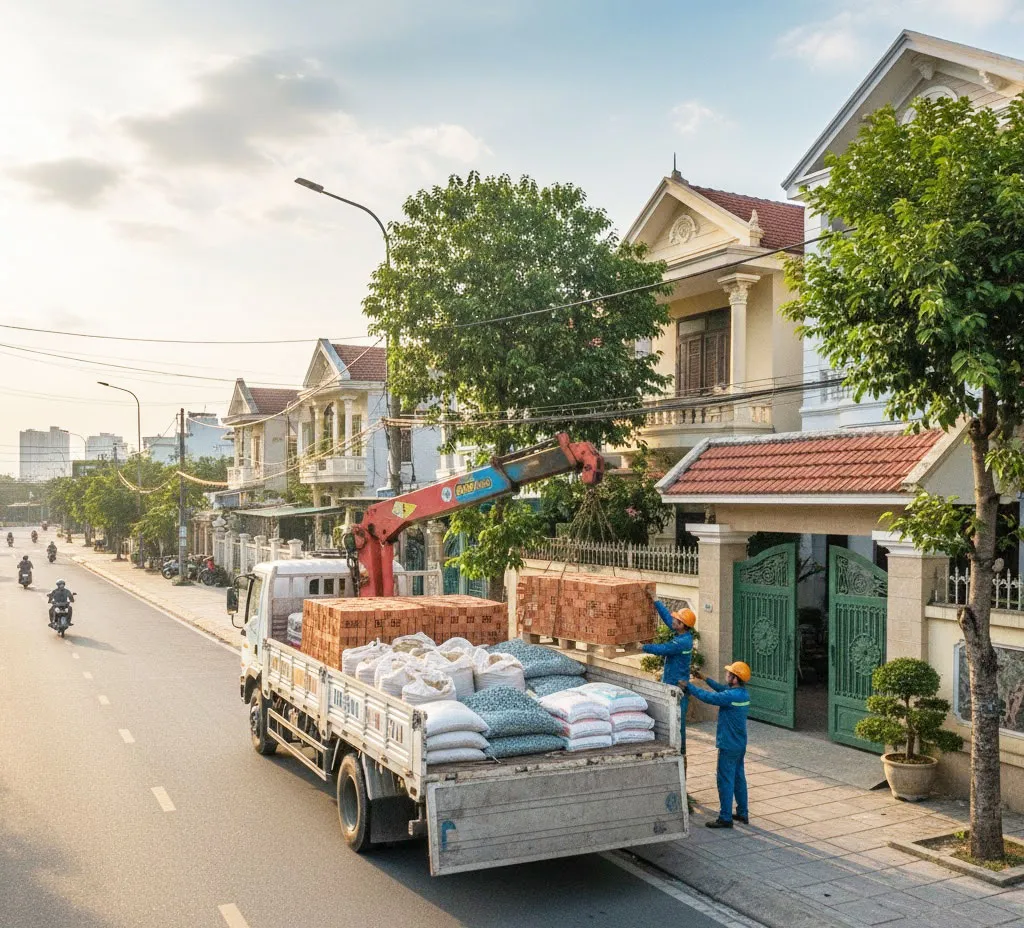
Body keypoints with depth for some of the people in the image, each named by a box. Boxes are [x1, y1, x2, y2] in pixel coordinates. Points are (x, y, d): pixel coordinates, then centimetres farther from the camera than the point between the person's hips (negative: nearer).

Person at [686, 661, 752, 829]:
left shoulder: (731, 696, -24)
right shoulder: (743, 693, 3)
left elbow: (706, 696, -19)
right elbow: (722, 688, 19)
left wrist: (688, 685, -7)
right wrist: (705, 678, 21)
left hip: (729, 746, -9)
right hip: (740, 744, 9)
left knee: (725, 781, -1)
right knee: (739, 778, 18)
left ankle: (725, 818, 5)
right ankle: (743, 813, 27)